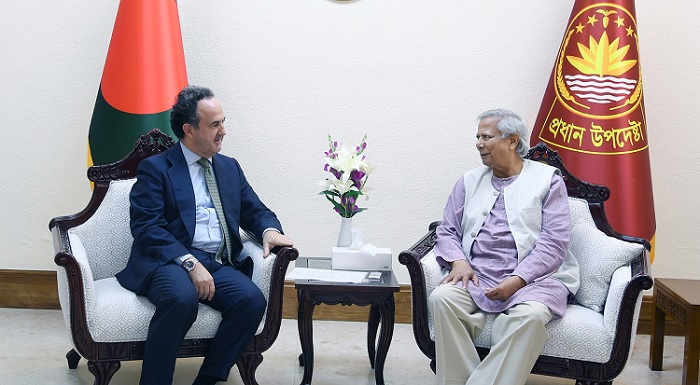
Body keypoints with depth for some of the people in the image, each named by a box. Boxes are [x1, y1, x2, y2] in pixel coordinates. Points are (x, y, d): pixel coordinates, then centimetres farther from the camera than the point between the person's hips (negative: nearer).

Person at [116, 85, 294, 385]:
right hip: (169, 261, -5)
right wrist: (190, 263, -21)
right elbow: (147, 228, -7)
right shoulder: (155, 168, 4)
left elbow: (255, 211, 23)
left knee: (252, 300, -26)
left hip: (220, 265, 5)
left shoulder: (230, 168, 22)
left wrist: (270, 230, -3)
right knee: (182, 299, -38)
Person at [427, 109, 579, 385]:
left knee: (531, 315, -36)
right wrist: (458, 261, -7)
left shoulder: (547, 179, 7)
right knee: (440, 298, -28)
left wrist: (517, 280, -15)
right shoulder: (470, 181, 20)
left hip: (532, 278, -3)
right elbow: (447, 230, 16)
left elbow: (554, 241, -3)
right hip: (476, 277, 3)